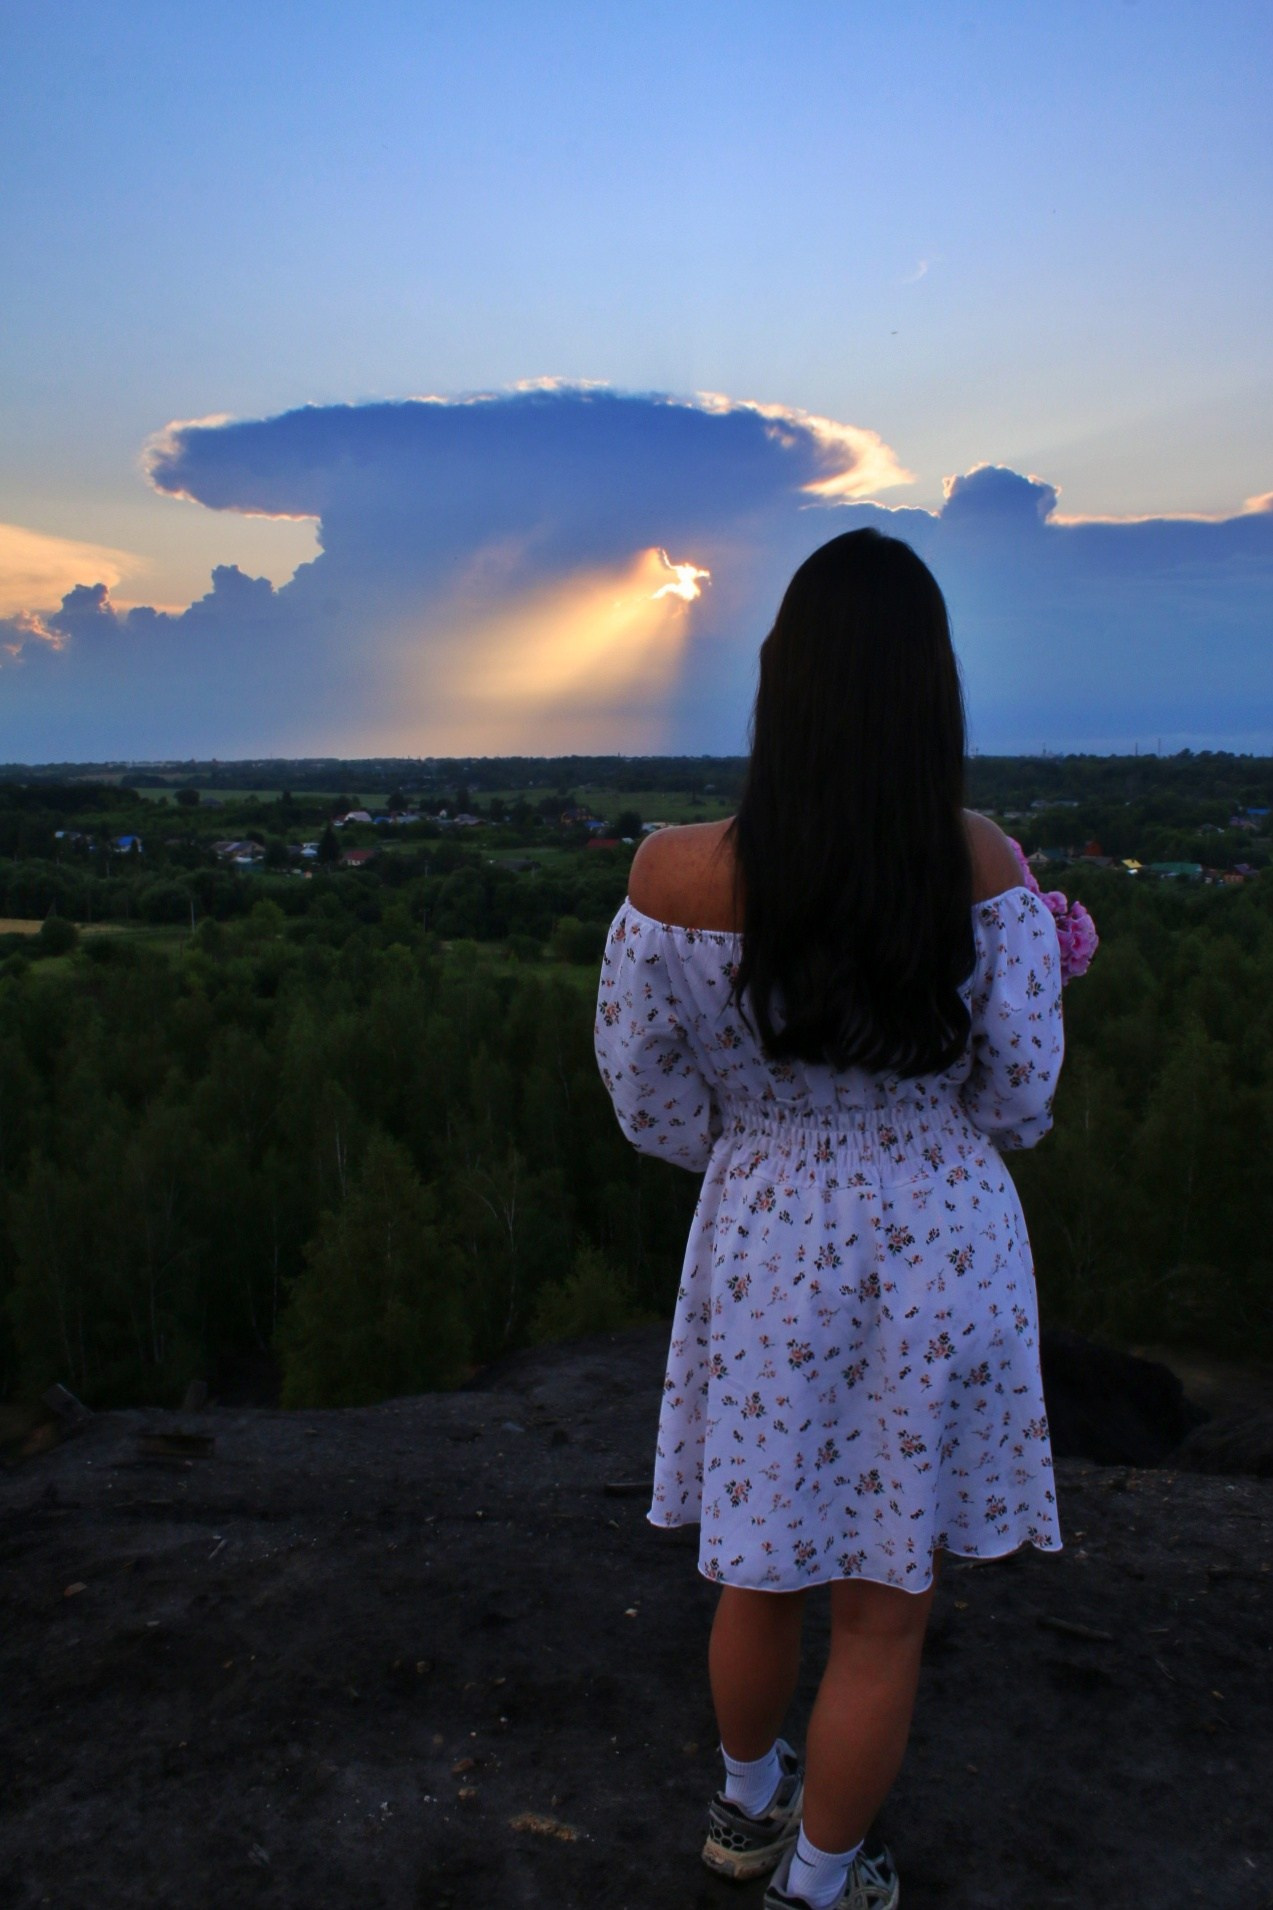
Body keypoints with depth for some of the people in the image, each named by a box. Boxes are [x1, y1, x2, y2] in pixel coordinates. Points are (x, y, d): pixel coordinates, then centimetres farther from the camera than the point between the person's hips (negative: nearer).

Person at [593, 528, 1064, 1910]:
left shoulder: (677, 875, -17)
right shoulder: (981, 864, -18)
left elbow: (650, 1101, -5)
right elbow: (1018, 1100, -9)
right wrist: (1050, 962, 11)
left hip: (764, 1253, 2)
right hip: (945, 1256, -1)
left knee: (762, 1575, 25)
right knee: (883, 1616, 18)